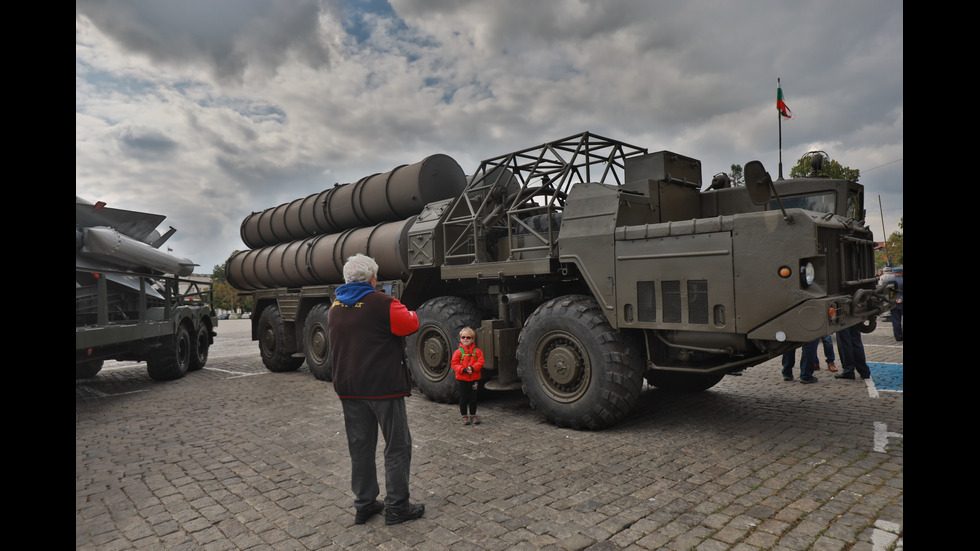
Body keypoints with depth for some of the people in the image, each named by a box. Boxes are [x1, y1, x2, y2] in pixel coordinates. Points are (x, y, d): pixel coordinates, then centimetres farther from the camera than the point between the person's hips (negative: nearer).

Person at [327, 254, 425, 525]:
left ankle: (364, 505, 23)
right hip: (383, 387, -6)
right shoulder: (381, 302, -13)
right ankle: (396, 507, 11)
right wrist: (407, 312, 8)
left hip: (349, 388, 7)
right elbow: (410, 325, -12)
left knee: (360, 447, 15)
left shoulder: (335, 307, 9)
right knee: (397, 447, 6)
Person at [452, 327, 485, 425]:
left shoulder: (477, 351, 1)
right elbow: (454, 364, -6)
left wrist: (472, 368, -22)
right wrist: (464, 370, -20)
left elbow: (480, 362, -6)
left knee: (473, 398, 9)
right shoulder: (458, 352, -3)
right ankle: (464, 415, 18)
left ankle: (473, 415, 21)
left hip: (474, 378, 1)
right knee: (463, 398, 6)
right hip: (462, 379, -1)